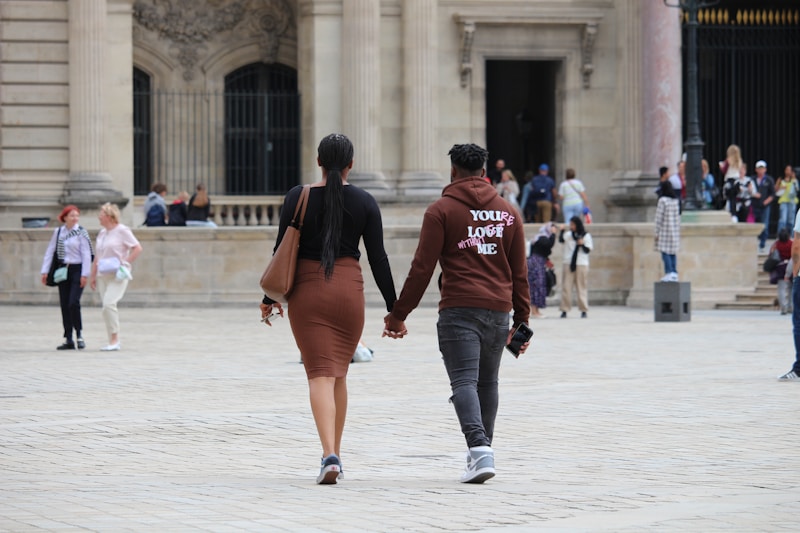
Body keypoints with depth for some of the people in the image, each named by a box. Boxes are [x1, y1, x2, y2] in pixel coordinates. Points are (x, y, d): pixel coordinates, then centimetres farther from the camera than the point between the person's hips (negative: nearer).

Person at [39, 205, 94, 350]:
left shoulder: (81, 233, -5)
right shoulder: (58, 232, 6)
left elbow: (86, 254, -7)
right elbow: (50, 251, 9)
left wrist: (85, 274, -13)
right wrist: (45, 271, 4)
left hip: (77, 270, -4)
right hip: (63, 270, 4)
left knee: (73, 303, -15)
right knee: (64, 305, 5)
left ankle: (79, 334, 1)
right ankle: (69, 340, 10)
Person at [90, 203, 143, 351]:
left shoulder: (122, 231, -6)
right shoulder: (102, 233, 15)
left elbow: (137, 248, -9)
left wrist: (125, 263, -13)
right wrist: (93, 275, 20)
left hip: (117, 275, -7)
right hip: (103, 276, 7)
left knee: (109, 303, -20)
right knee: (107, 306, 6)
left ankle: (114, 339, -13)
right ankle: (113, 341, 13)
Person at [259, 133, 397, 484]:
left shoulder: (298, 197, -2)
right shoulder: (364, 202, 1)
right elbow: (378, 258, 1)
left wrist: (271, 297, 9)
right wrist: (393, 307, 6)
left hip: (307, 291, -2)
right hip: (348, 290, 2)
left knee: (320, 374, -6)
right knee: (339, 372, 16)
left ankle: (329, 455, -23)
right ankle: (335, 453, 22)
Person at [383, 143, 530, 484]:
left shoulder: (442, 210, 0)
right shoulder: (507, 212, 14)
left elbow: (422, 268, -4)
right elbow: (519, 272, 15)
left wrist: (399, 314, 1)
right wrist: (522, 320, 21)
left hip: (459, 309, -4)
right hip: (499, 311, 4)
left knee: (464, 381, -9)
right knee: (487, 382, 16)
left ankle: (479, 447, -27)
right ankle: (483, 449, 23)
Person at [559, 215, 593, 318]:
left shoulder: (586, 236, 2)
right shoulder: (568, 234, 8)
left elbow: (587, 250, -1)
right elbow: (561, 240, -7)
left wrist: (582, 244, -18)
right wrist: (562, 230, -17)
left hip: (582, 264, -2)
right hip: (568, 264, 2)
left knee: (581, 287, 1)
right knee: (566, 287, -1)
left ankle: (584, 310, 5)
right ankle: (564, 310, 2)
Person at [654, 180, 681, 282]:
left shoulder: (662, 200, -13)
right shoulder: (675, 200, 6)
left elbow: (659, 218, -12)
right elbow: (678, 216, 10)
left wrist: (657, 233, -7)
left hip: (665, 230, -6)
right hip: (675, 230, 6)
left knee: (665, 253, -5)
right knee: (672, 253, 9)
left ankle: (669, 273, -13)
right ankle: (674, 273, 7)